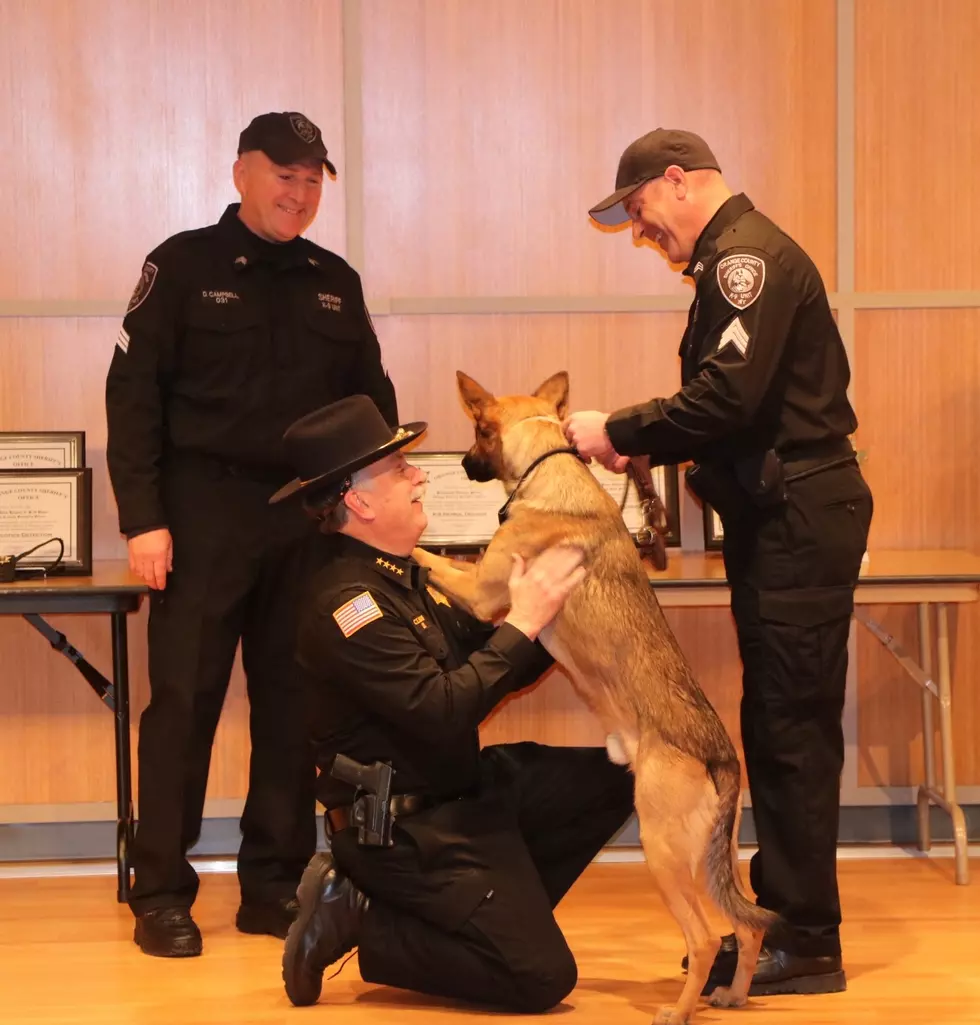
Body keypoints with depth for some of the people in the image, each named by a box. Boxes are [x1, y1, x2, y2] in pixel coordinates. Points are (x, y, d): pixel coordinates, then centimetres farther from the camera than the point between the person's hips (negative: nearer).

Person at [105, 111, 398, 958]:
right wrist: (143, 518, -12)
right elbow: (134, 394, -4)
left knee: (294, 704, 5)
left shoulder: (335, 281, 13)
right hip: (206, 513, -4)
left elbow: (372, 400, 19)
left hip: (309, 519, 4)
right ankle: (162, 893, 3)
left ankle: (274, 885, 14)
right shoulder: (186, 266, 0)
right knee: (183, 700, -3)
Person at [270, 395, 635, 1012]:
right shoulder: (346, 602, -22)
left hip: (466, 787, 10)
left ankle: (502, 915, 10)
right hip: (407, 827, -9)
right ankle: (364, 924, 0)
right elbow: (442, 711, -28)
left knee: (617, 778, 7)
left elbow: (498, 673, 10)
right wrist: (524, 622, -22)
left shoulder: (407, 577, 8)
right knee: (540, 978, -13)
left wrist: (554, 606, -6)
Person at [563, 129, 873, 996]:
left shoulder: (748, 255, -13)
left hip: (801, 517, -10)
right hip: (779, 516, 10)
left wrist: (620, 431, -13)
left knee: (793, 727, -7)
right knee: (775, 724, 13)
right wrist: (645, 443, 8)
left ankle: (809, 946, -2)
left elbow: (728, 395, -22)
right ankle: (779, 915, 20)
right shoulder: (733, 259, 20)